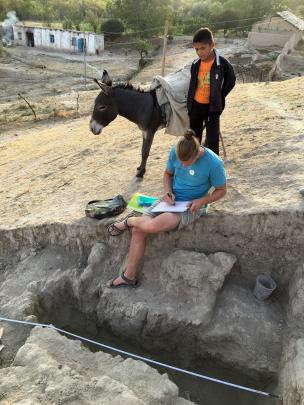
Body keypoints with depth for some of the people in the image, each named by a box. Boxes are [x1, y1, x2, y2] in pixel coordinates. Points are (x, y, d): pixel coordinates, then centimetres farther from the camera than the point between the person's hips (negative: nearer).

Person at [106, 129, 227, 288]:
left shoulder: (214, 163, -21)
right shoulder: (175, 151, -9)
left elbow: (221, 190, -6)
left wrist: (201, 201, -21)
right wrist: (168, 191, -9)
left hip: (191, 207, -5)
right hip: (171, 200, 5)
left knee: (152, 226, -30)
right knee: (138, 230, -10)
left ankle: (128, 221, 8)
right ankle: (129, 277, 7)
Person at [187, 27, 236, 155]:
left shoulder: (222, 63, -15)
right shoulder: (195, 64, -2)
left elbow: (231, 81, 0)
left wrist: (219, 97, 0)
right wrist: (189, 103, 9)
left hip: (212, 106, -4)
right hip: (196, 105, 4)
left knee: (212, 140, -4)